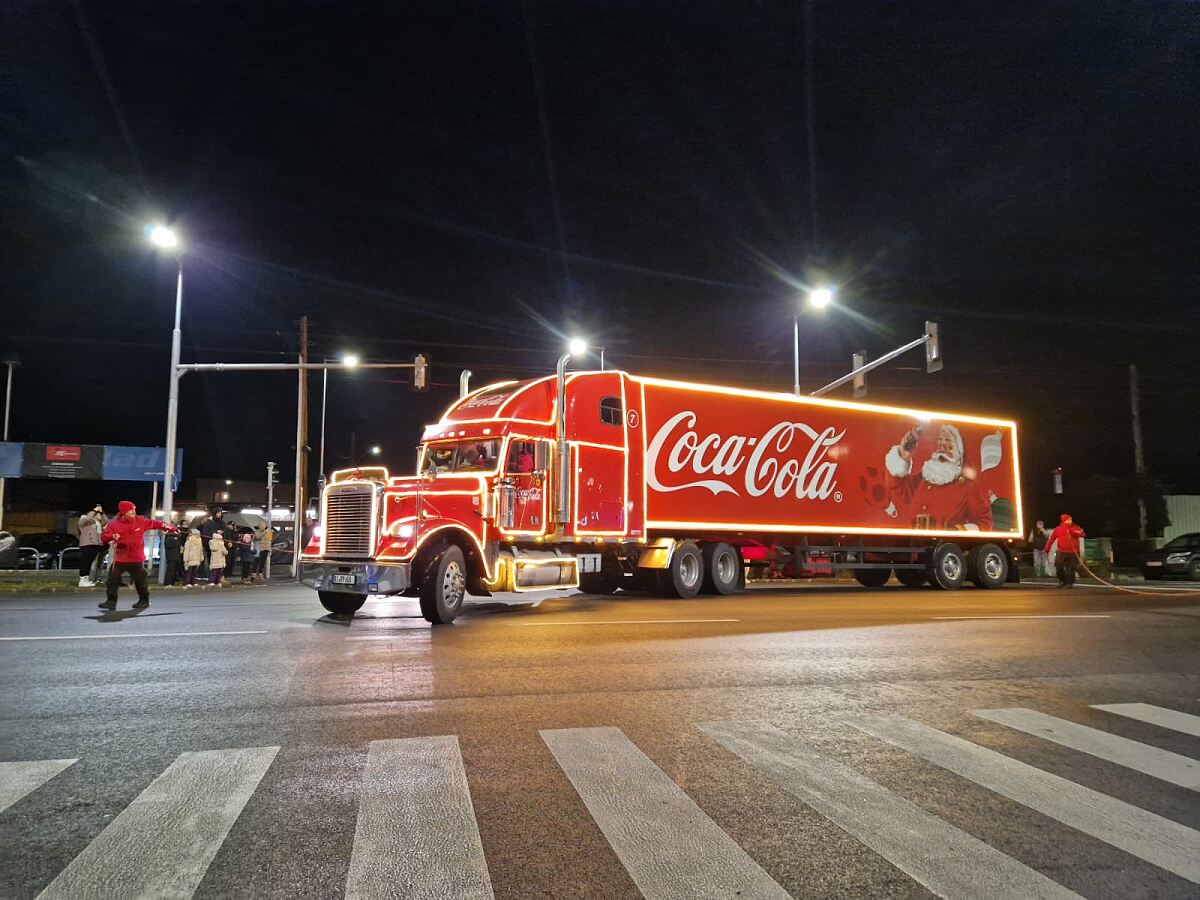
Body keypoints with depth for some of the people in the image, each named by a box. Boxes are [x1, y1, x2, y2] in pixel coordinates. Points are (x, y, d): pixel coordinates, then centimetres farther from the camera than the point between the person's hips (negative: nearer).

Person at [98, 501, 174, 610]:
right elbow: (103, 536, -7)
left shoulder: (141, 521, -2)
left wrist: (171, 528, 5)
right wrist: (112, 536, -29)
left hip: (137, 559, -1)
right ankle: (111, 601, 11)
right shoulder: (114, 524, -5)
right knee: (113, 579, 0)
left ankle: (144, 600, 20)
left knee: (140, 580, 5)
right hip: (120, 558, 1)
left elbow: (155, 524, 6)